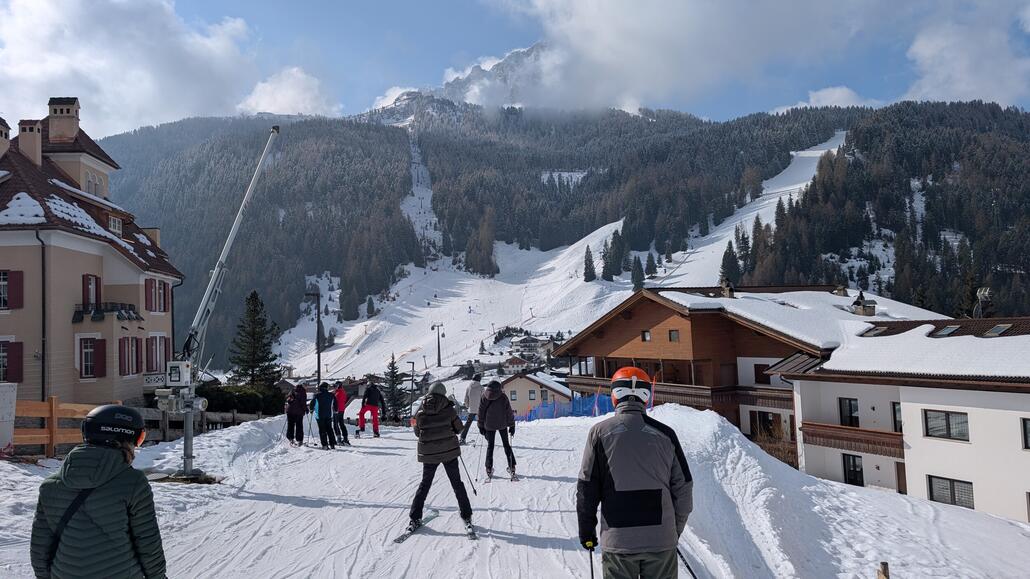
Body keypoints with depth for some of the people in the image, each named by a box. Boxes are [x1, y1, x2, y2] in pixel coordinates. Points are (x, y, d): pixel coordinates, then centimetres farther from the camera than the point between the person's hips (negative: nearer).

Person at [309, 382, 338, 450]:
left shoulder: (317, 396, -10)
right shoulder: (331, 395, -1)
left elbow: (312, 404, -2)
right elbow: (335, 403, 9)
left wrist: (311, 409, 18)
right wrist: (335, 411, 24)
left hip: (319, 416, -3)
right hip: (329, 415, 3)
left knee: (322, 430, 3)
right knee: (329, 429, 12)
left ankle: (325, 445, -2)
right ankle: (332, 444, 8)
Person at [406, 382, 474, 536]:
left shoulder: (420, 412, -5)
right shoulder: (449, 409, -10)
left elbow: (417, 432, 5)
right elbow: (459, 428, 0)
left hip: (429, 454, 1)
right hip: (449, 451, -1)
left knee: (425, 484, 15)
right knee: (457, 483, 10)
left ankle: (415, 518, 13)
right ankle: (466, 517, 13)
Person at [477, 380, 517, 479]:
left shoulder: (484, 398, -7)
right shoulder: (503, 397, -9)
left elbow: (480, 413, -2)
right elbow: (509, 412, -5)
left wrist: (481, 426, 8)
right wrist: (512, 425, 3)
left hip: (489, 426, 0)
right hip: (503, 425, 0)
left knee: (490, 446, 11)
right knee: (506, 445, 12)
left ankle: (489, 469, 7)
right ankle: (512, 468, 9)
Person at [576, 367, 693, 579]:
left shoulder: (600, 432, -4)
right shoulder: (665, 433, 1)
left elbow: (586, 487, -2)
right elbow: (683, 486, 5)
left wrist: (586, 531, 9)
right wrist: (676, 530, 18)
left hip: (617, 540, -1)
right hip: (661, 539, 1)